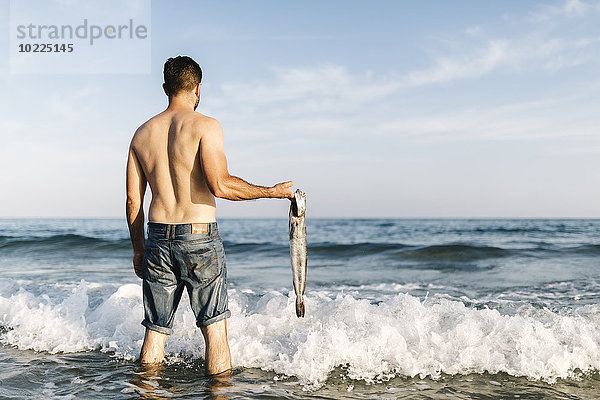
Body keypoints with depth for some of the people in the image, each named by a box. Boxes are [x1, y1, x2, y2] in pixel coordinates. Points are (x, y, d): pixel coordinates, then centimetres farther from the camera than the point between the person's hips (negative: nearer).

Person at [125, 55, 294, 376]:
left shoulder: (142, 133, 10)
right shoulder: (205, 126, -6)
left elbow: (133, 200, 10)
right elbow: (220, 184, -19)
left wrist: (138, 248, 19)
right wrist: (273, 191, -8)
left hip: (158, 238, 5)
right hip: (199, 238, -5)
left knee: (155, 329, 13)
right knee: (214, 328, 6)